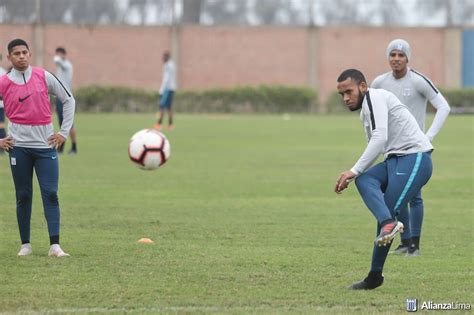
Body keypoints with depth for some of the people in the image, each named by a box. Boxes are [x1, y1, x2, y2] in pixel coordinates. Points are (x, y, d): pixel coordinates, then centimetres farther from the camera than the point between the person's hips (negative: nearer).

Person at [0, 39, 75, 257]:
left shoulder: (43, 77, 2)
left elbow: (68, 100, 11)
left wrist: (64, 132, 6)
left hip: (46, 144, 0)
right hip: (19, 145, 0)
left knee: (50, 194, -7)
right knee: (23, 196, 4)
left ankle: (55, 245, -9)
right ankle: (25, 244, 11)